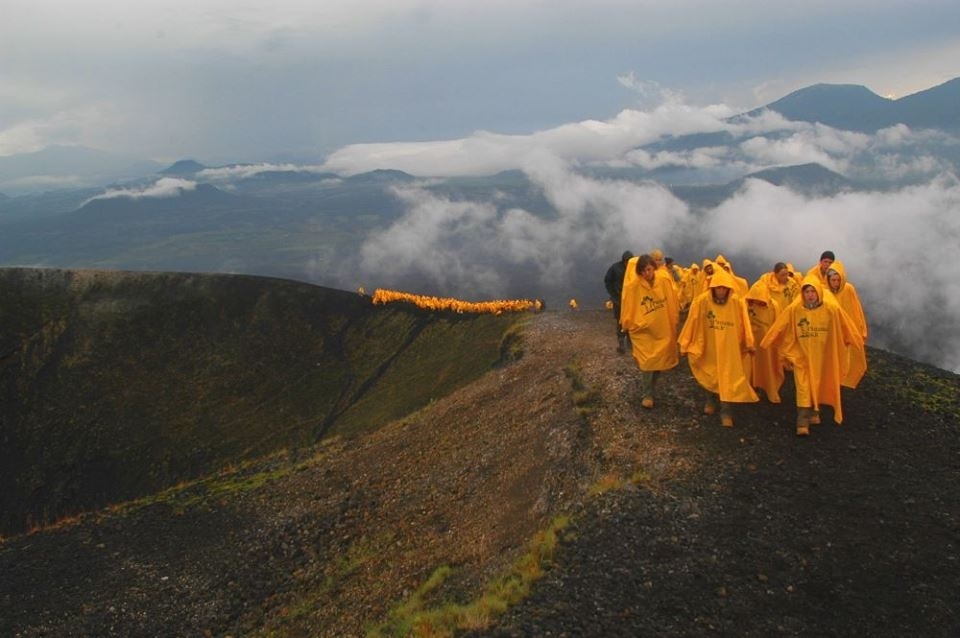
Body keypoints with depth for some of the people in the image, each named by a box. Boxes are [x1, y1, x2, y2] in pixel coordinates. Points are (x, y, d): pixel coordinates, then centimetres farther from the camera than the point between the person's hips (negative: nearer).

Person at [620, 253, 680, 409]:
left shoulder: (665, 282, -7)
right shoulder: (633, 287, -17)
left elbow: (673, 306, 4)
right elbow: (628, 311, -7)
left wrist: (673, 324, 8)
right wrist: (631, 327, -1)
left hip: (663, 331, 4)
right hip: (643, 332, -4)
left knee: (659, 362, 14)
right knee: (647, 363, -8)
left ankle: (651, 390, 36)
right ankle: (646, 395, 8)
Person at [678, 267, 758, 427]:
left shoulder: (737, 302, -14)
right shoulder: (702, 301, -16)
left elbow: (743, 325, -7)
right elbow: (692, 323, -9)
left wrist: (748, 344, -1)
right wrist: (686, 345, -5)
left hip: (729, 348, -1)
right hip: (709, 347, 1)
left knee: (728, 378, 0)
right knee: (711, 376, 19)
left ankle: (726, 412, 8)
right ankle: (711, 400, 44)